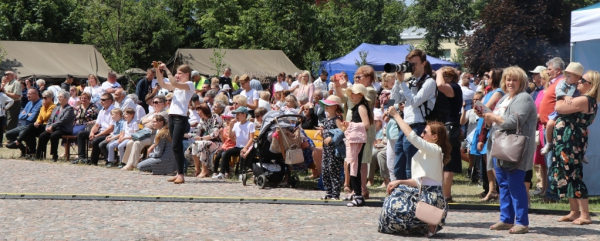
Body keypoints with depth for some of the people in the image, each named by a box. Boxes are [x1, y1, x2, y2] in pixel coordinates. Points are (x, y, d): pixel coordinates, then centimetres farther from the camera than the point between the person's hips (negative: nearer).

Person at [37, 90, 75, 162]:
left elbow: (63, 120, -15)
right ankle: (38, 155, -16)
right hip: (53, 129, 7)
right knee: (42, 135, -18)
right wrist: (48, 127, -1)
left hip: (64, 130, -7)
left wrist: (52, 126, -20)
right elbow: (50, 119, 20)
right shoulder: (56, 108, 24)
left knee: (53, 135, -35)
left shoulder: (69, 109, -3)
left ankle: (54, 155, -24)